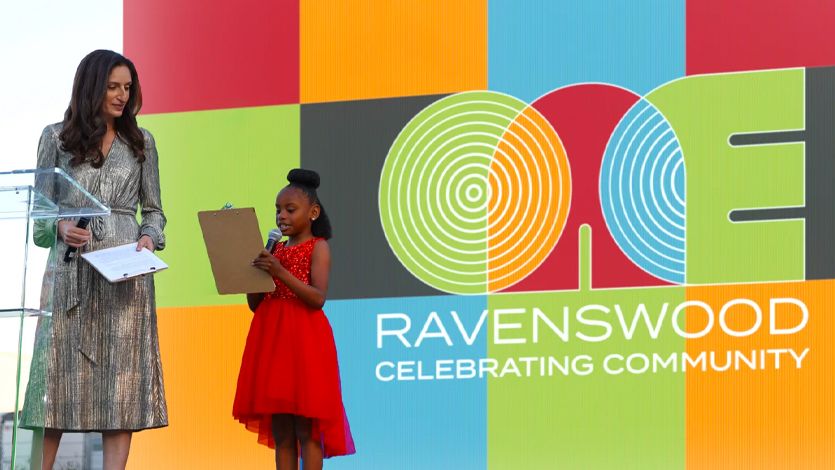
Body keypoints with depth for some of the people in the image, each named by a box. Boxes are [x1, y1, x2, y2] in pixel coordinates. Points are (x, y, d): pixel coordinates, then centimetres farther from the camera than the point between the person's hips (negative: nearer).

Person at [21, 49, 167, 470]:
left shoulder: (141, 143, 11)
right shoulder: (56, 138, 7)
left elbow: (153, 209, 15)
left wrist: (150, 238, -5)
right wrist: (62, 227, -11)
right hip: (71, 268, -1)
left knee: (122, 373, -4)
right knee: (58, 371, -4)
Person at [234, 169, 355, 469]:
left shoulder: (318, 247, -2)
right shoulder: (274, 251, 16)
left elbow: (318, 298, -15)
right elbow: (255, 305, 16)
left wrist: (280, 272, -21)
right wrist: (253, 274, 0)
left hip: (304, 341, -7)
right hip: (271, 340, 7)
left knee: (306, 430, -8)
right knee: (281, 433, 6)